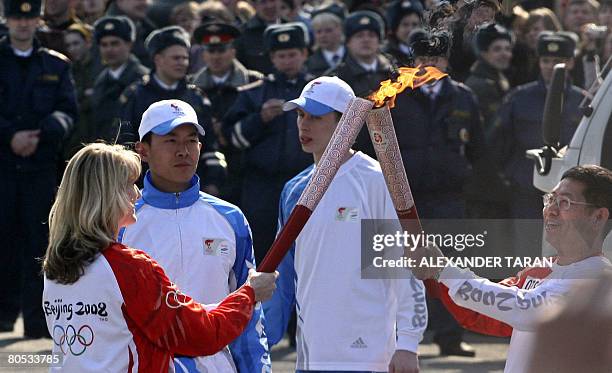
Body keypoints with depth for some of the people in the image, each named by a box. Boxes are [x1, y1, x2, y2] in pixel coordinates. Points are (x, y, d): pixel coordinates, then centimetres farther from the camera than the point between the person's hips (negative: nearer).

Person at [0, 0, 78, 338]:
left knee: (39, 243, -4)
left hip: (41, 167, 1)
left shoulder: (56, 65, 11)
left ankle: (37, 320, -2)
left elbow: (68, 111, 3)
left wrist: (40, 134, -15)